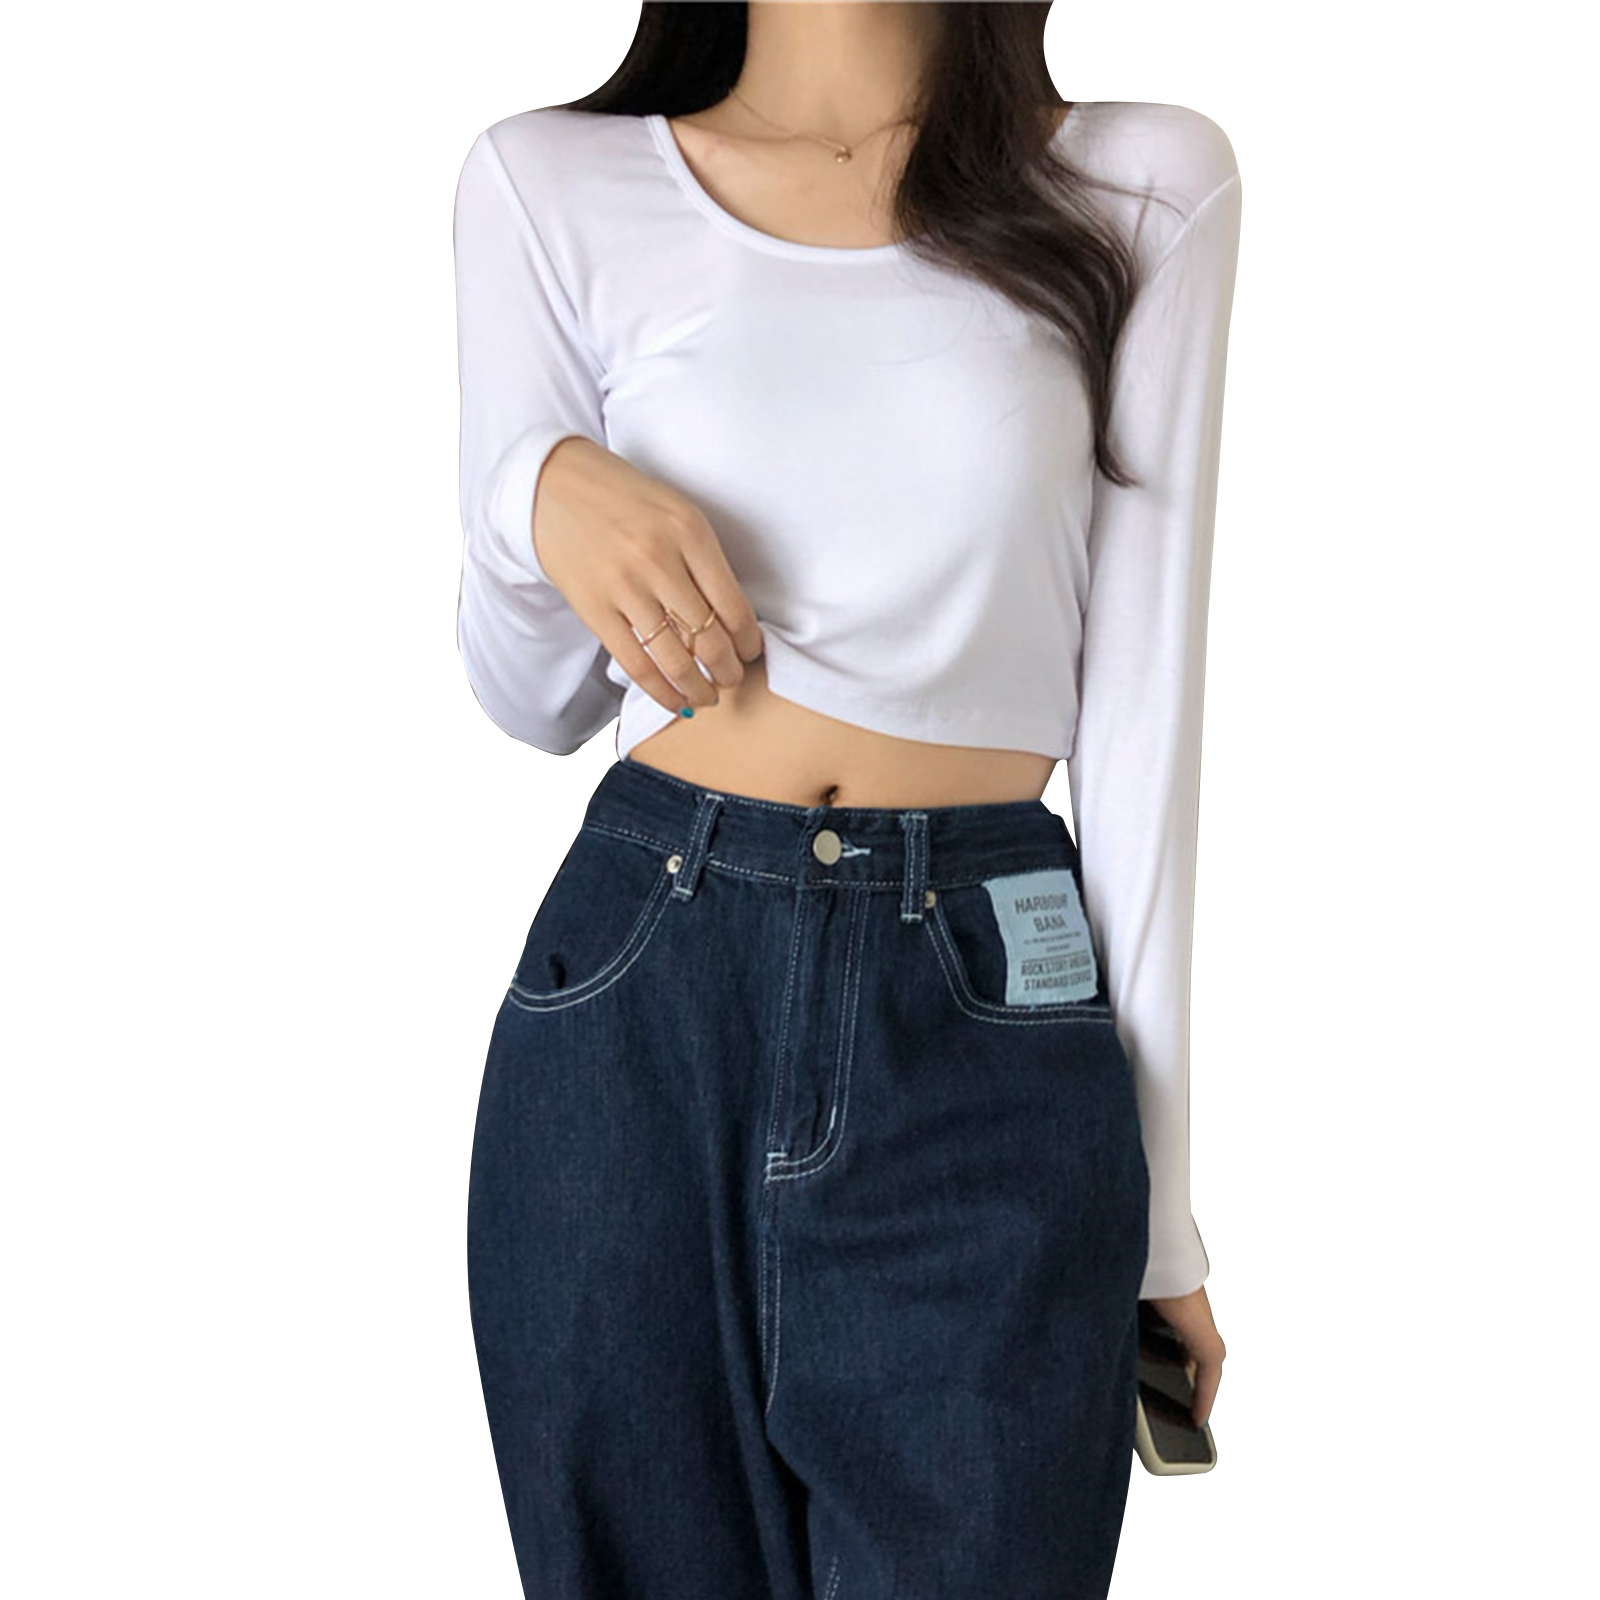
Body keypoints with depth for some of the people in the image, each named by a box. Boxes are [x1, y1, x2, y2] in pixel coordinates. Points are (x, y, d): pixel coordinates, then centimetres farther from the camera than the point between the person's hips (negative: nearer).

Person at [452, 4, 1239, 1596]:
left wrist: (1156, 1198, 0)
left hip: (991, 1041, 0)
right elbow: (534, 700, 10)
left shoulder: (1144, 185, 3)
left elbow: (1141, 702, 1)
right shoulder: (549, 184, 5)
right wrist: (543, 493, -12)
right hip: (637, 1011, 1)